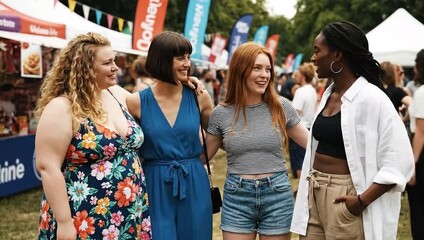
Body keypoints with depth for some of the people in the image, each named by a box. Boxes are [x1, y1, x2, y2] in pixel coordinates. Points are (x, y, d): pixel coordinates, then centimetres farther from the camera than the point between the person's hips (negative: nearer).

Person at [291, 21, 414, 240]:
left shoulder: (370, 97, -14)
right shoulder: (328, 94, 10)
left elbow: (399, 162, -17)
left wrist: (362, 201, -21)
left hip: (344, 198, -7)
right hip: (314, 194, 7)